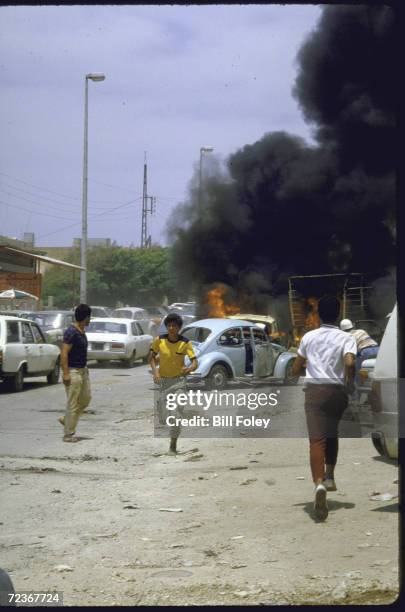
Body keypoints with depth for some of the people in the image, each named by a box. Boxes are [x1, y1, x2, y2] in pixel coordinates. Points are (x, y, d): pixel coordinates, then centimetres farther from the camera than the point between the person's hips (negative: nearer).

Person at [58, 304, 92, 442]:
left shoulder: (82, 331, 11)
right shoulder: (71, 332, -18)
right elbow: (64, 353, -22)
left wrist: (85, 368, 22)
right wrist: (65, 374, -25)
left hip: (83, 370, 10)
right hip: (73, 371, -10)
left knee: (86, 398, 15)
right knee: (72, 403, -4)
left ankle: (66, 419, 29)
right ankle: (68, 434, 4)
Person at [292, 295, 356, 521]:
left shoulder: (309, 337, 9)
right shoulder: (346, 338, 2)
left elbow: (296, 367, 11)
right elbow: (349, 362, -15)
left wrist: (294, 383, 30)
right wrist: (350, 384, -1)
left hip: (314, 389, 0)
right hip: (337, 390, 0)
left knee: (317, 439, -11)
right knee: (332, 434, 26)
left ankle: (319, 483, -30)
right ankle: (329, 476, 24)